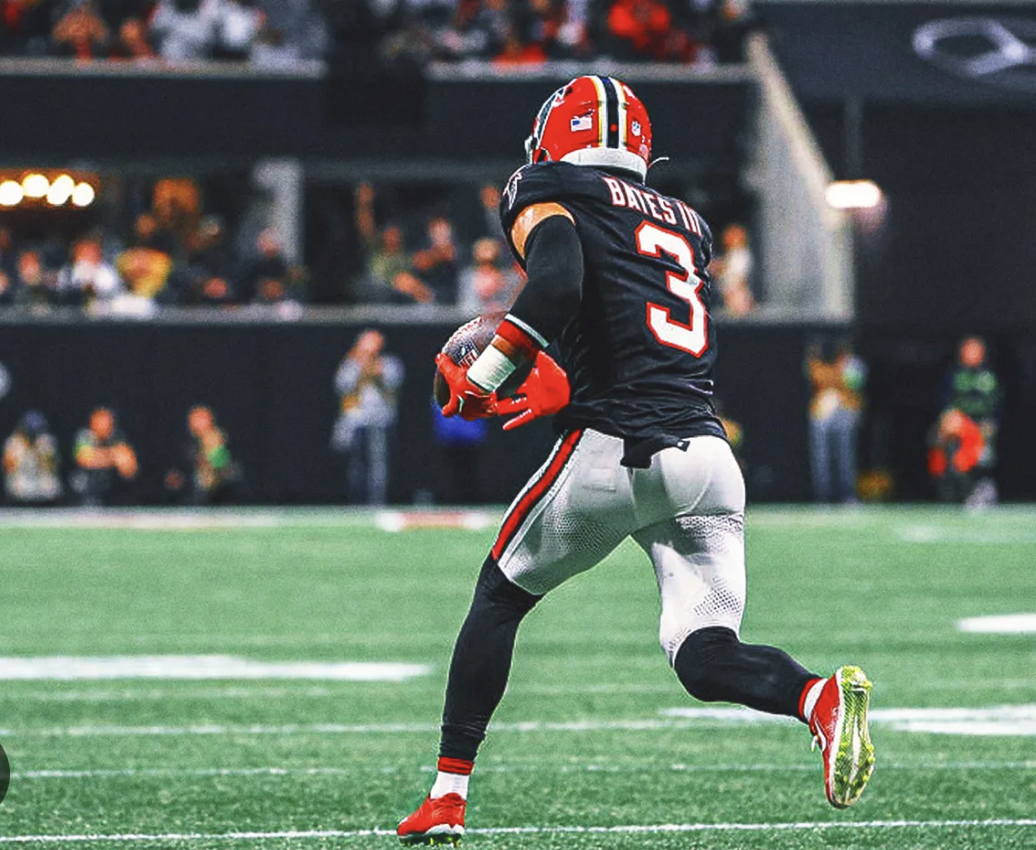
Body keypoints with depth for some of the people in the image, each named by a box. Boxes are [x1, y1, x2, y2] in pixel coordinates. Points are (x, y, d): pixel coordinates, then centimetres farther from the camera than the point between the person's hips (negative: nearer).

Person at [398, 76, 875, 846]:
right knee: (705, 657, 3)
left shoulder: (548, 196, 6)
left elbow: (557, 285, -16)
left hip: (617, 452, -4)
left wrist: (482, 378, -7)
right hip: (708, 454, 4)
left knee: (500, 596, 18)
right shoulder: (686, 225, 25)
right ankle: (820, 697, -28)